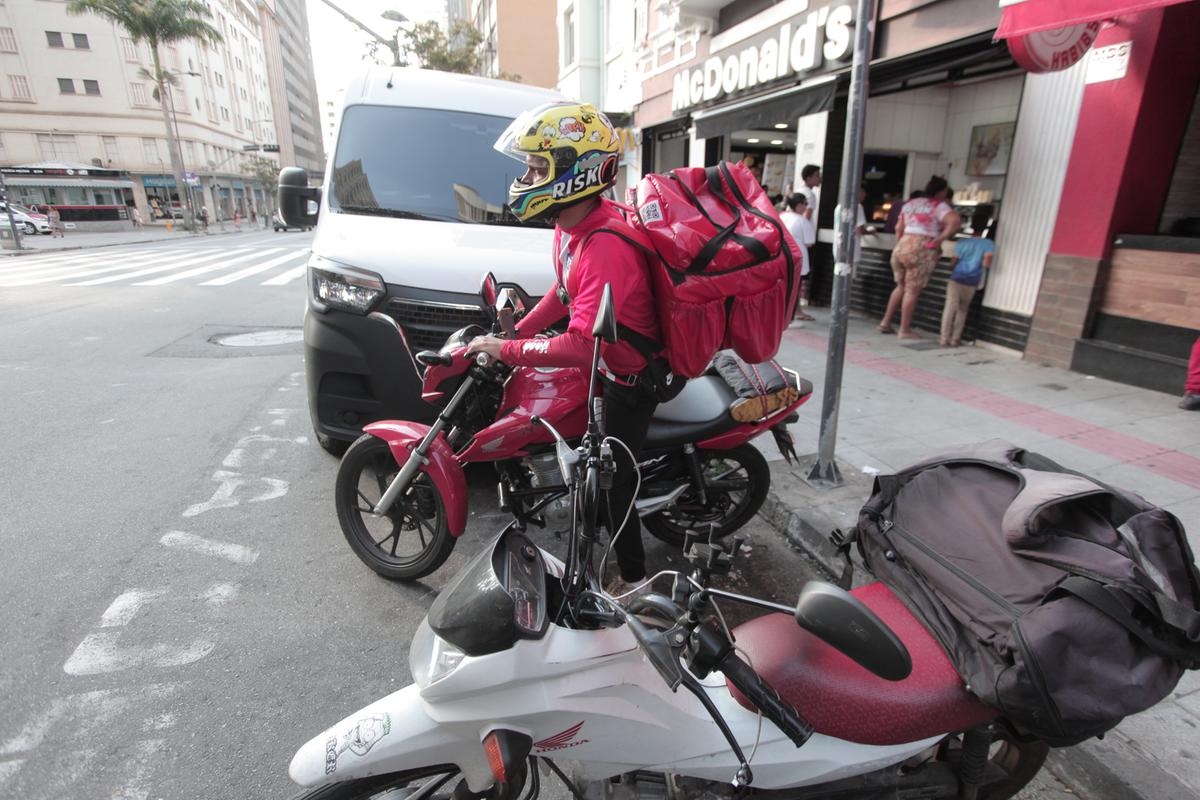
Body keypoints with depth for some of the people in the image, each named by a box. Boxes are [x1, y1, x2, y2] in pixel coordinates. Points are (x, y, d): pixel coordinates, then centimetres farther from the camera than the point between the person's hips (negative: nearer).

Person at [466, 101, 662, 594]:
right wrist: (517, 330, 4)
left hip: (630, 376, -9)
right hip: (608, 355, 9)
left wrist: (505, 350, -28)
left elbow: (582, 346, -38)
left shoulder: (605, 247, -33)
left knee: (614, 478, 2)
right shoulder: (572, 224, -2)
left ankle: (633, 578, 21)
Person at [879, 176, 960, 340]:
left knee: (901, 286, 19)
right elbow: (956, 221, -19)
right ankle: (905, 330, 3)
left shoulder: (910, 204, 17)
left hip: (901, 248, 6)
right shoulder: (939, 206, -2)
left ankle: (885, 322, 17)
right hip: (922, 251, -6)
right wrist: (940, 239, -12)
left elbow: (899, 228, 19)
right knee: (913, 291, -1)